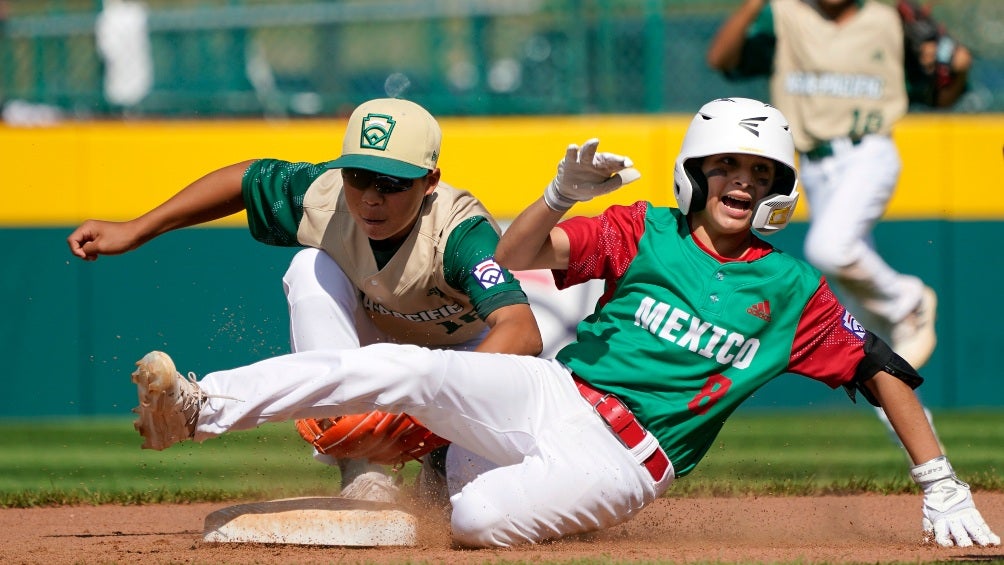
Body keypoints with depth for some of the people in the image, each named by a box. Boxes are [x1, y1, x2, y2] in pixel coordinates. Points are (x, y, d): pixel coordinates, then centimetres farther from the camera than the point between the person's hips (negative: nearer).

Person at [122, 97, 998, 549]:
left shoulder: (792, 291, 5)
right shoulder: (643, 232, 8)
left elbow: (882, 370, 6)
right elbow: (516, 258, -2)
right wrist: (564, 194, -23)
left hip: (623, 465, -2)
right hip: (547, 394, 2)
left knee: (476, 519, -31)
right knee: (399, 367, -23)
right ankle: (202, 407, -22)